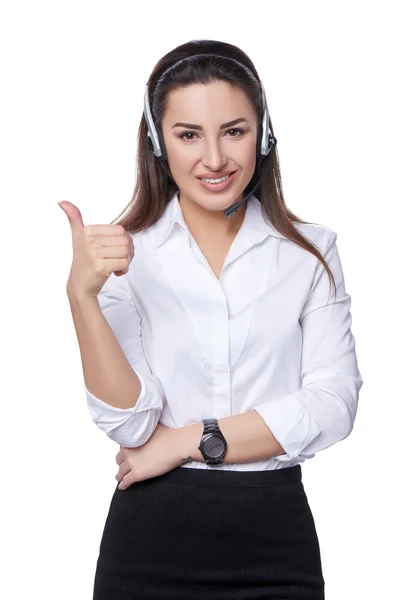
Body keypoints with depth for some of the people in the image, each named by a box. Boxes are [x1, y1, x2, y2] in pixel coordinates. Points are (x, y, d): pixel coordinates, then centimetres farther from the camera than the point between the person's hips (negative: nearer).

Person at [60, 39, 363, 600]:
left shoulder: (312, 252, 0)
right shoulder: (123, 254, -2)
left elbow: (332, 405, -8)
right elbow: (127, 423, -11)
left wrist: (188, 441, -12)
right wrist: (83, 294, -23)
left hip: (277, 535, 1)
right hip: (152, 534, 0)